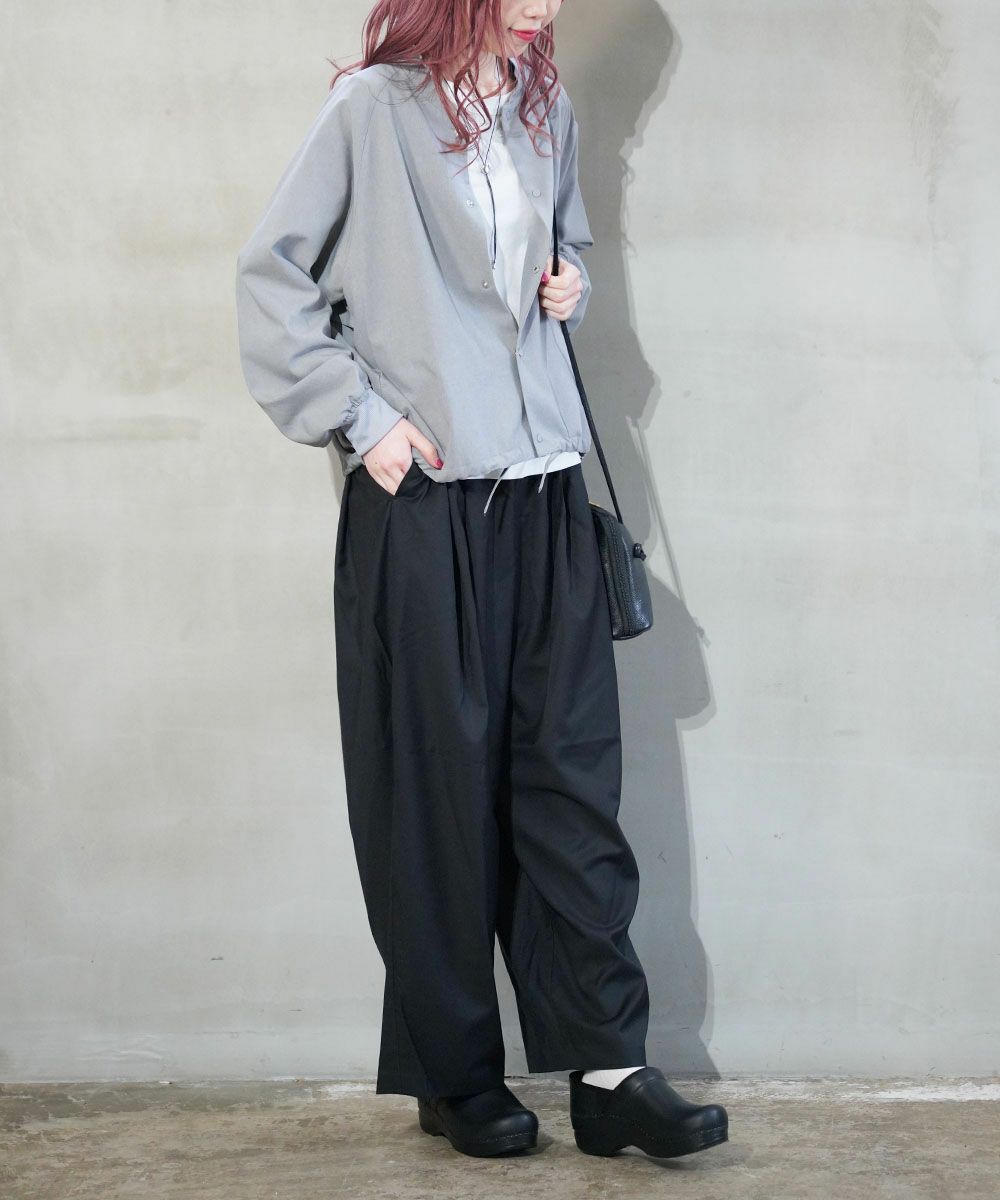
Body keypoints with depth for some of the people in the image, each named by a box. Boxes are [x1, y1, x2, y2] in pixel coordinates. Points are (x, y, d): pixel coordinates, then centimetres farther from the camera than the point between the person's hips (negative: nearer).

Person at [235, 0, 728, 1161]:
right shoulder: (373, 109, -5)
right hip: (420, 496, -5)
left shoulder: (547, 113, 12)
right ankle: (454, 1075, 13)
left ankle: (606, 1067, 6)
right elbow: (272, 278, -4)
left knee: (572, 770, 3)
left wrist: (572, 283, 7)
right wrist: (358, 418, -10)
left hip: (543, 489, 5)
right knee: (440, 784, 2)